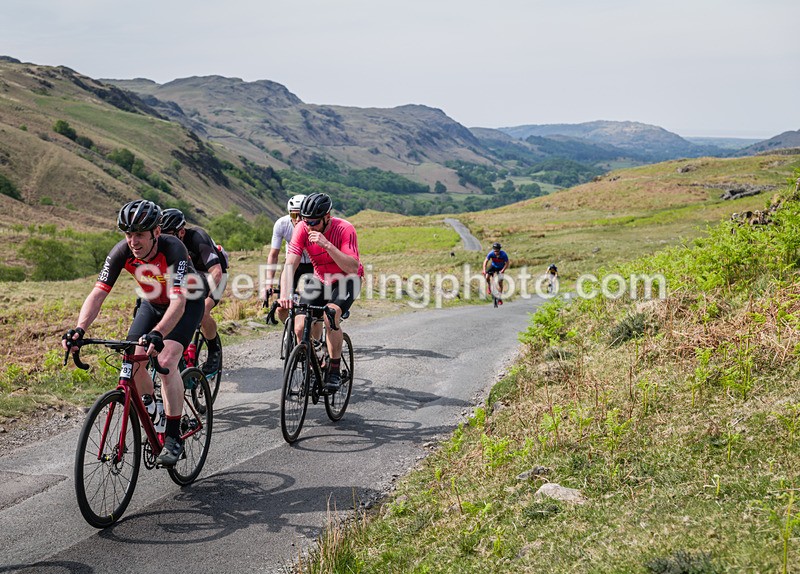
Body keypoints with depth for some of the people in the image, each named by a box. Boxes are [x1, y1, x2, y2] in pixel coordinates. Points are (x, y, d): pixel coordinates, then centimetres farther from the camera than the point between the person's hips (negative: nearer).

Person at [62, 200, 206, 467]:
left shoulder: (173, 249, -36)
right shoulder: (121, 252, -24)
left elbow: (178, 301, -45)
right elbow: (97, 294, -27)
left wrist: (157, 334, -61)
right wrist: (79, 329, -43)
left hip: (188, 303, -5)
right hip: (153, 303, 5)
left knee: (166, 360, -24)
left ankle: (173, 437, -17)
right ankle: (149, 406, 22)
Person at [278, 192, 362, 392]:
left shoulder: (344, 229, -28)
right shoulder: (302, 229, -19)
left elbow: (353, 268, -36)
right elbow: (290, 264, -25)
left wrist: (327, 244, -45)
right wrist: (284, 295, -40)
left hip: (347, 280, -4)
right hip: (320, 279, 4)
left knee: (331, 316, -31)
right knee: (300, 327, -11)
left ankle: (334, 372, -16)